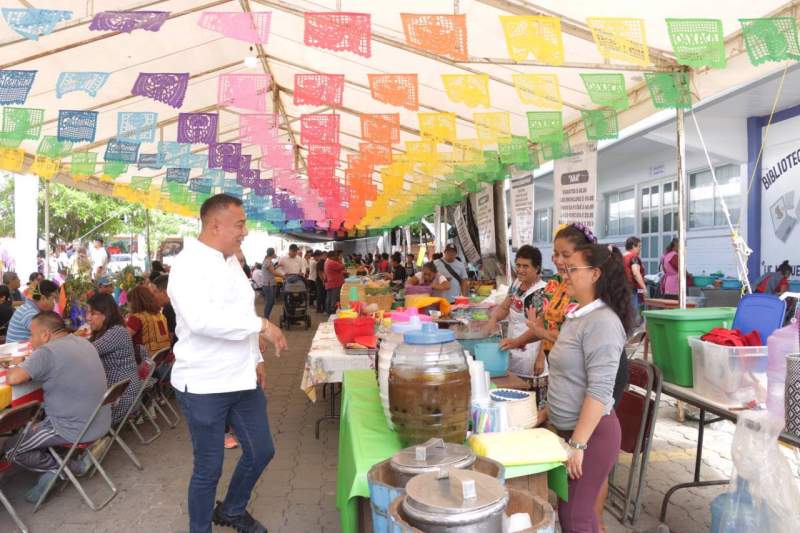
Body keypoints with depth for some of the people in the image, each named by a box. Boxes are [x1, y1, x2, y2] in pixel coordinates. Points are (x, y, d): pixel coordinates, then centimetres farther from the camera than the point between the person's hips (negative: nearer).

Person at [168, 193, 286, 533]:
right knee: (208, 469, 8)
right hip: (203, 386, -8)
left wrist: (256, 358, 14)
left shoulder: (231, 261, 9)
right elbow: (201, 320, -33)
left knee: (261, 451, 18)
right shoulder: (188, 265, -18)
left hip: (241, 379, 8)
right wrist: (261, 325, -28)